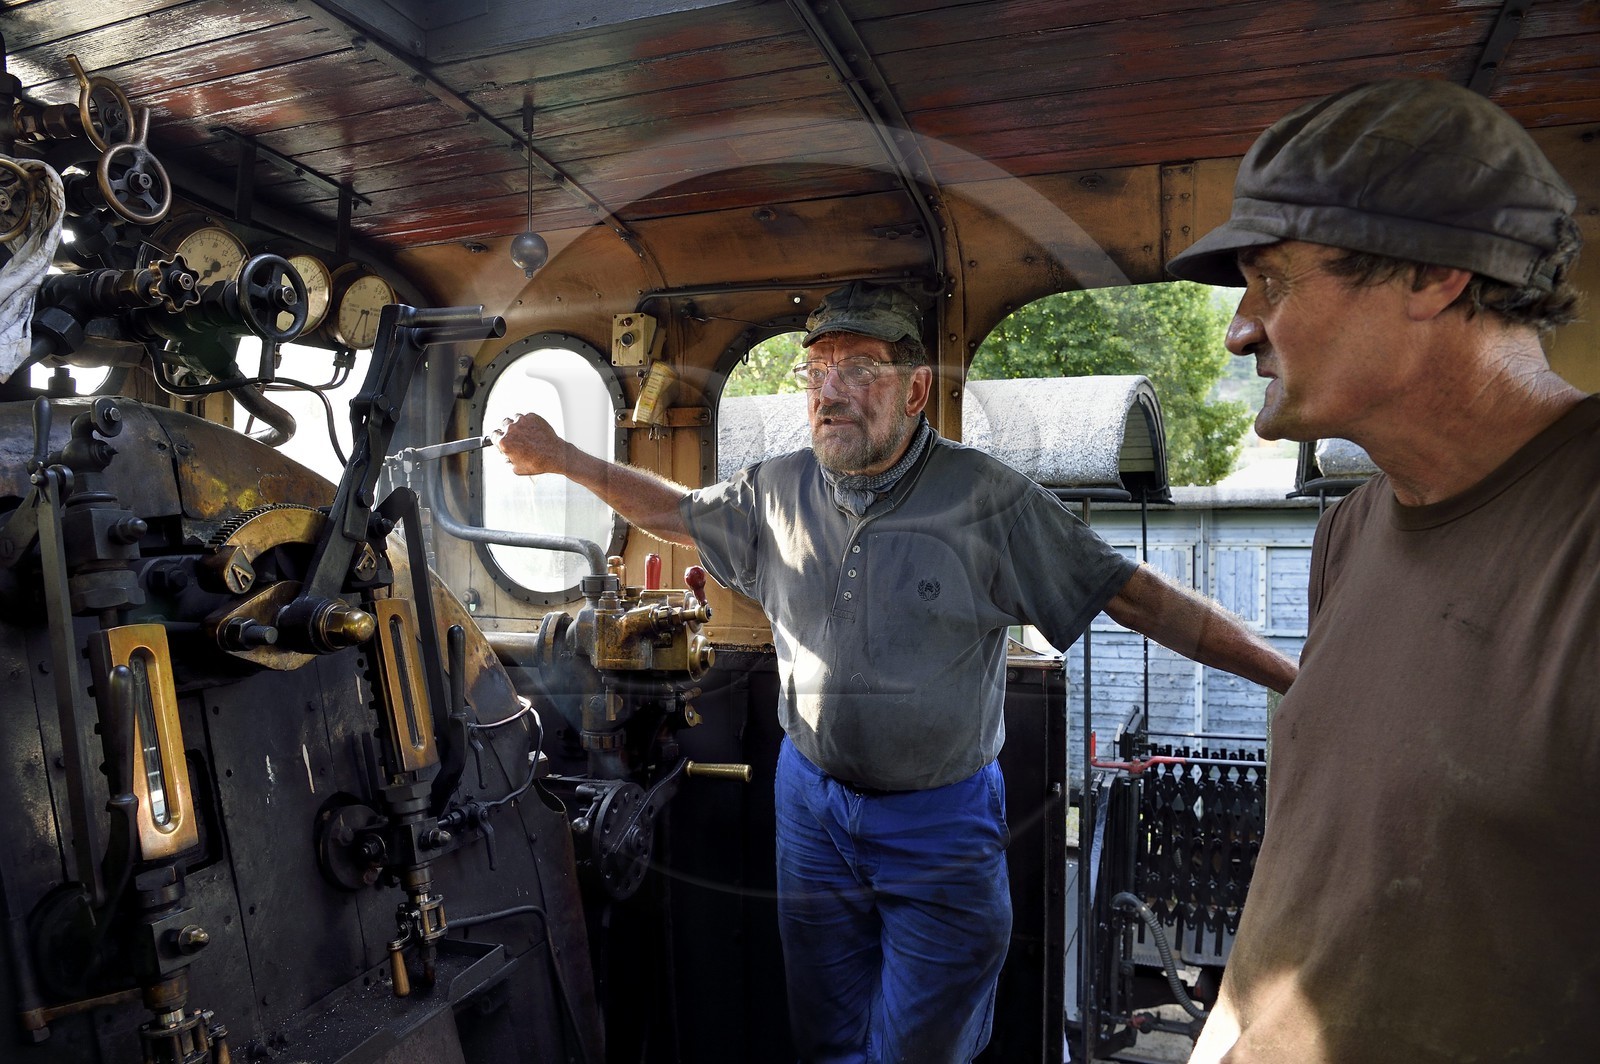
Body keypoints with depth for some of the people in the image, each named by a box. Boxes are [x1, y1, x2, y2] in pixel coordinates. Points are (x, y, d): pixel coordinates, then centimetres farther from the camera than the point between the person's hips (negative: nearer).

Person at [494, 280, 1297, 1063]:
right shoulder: (780, 491, -2)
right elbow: (676, 511, 15)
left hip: (942, 821, -3)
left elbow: (1137, 597, -14)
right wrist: (558, 458, 11)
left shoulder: (985, 498, -15)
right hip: (812, 803, 4)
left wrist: (1294, 678, -17)